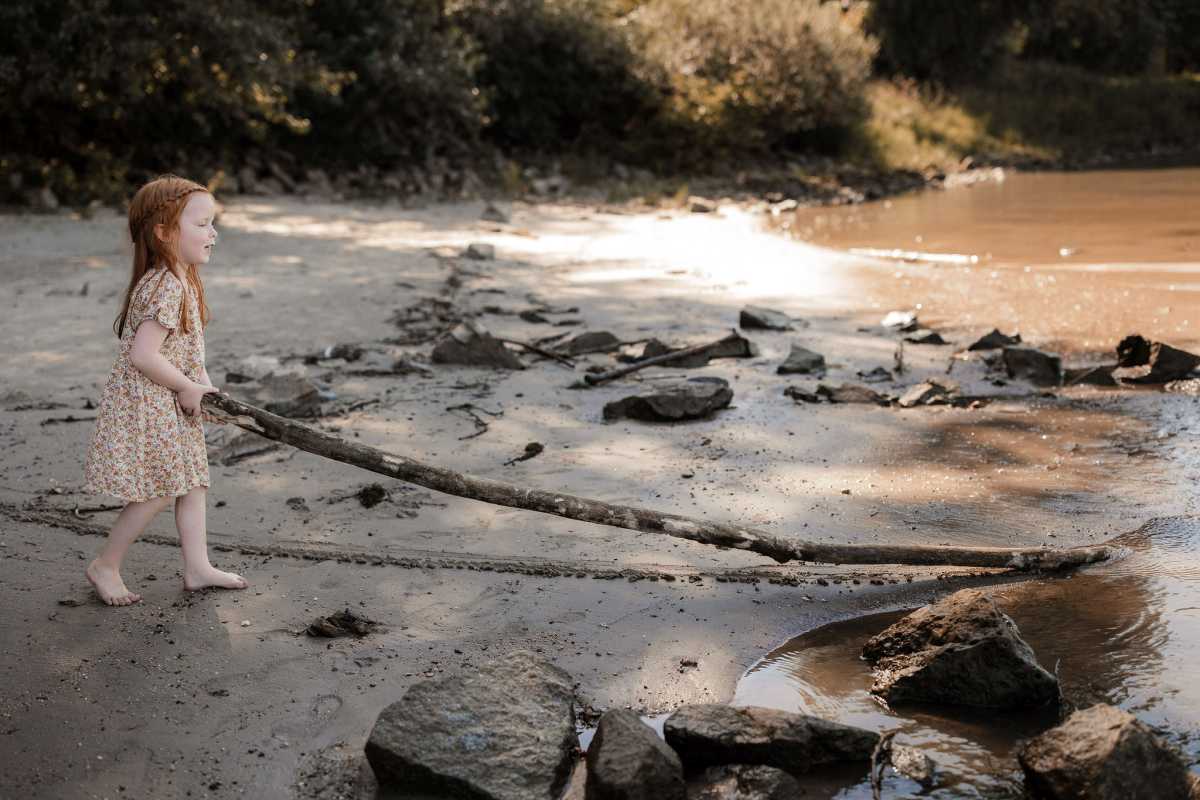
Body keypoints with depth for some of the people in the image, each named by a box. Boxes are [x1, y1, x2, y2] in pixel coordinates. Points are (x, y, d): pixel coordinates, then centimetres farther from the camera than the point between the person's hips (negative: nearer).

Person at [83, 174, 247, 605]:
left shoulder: (181, 280, 7)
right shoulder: (167, 287, -25)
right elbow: (143, 356, -29)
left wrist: (197, 382, 1)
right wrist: (188, 387, -18)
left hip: (173, 406, 10)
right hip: (147, 406, -10)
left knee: (191, 482, 13)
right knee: (157, 492, -1)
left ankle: (197, 567, 21)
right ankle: (105, 566, 16)